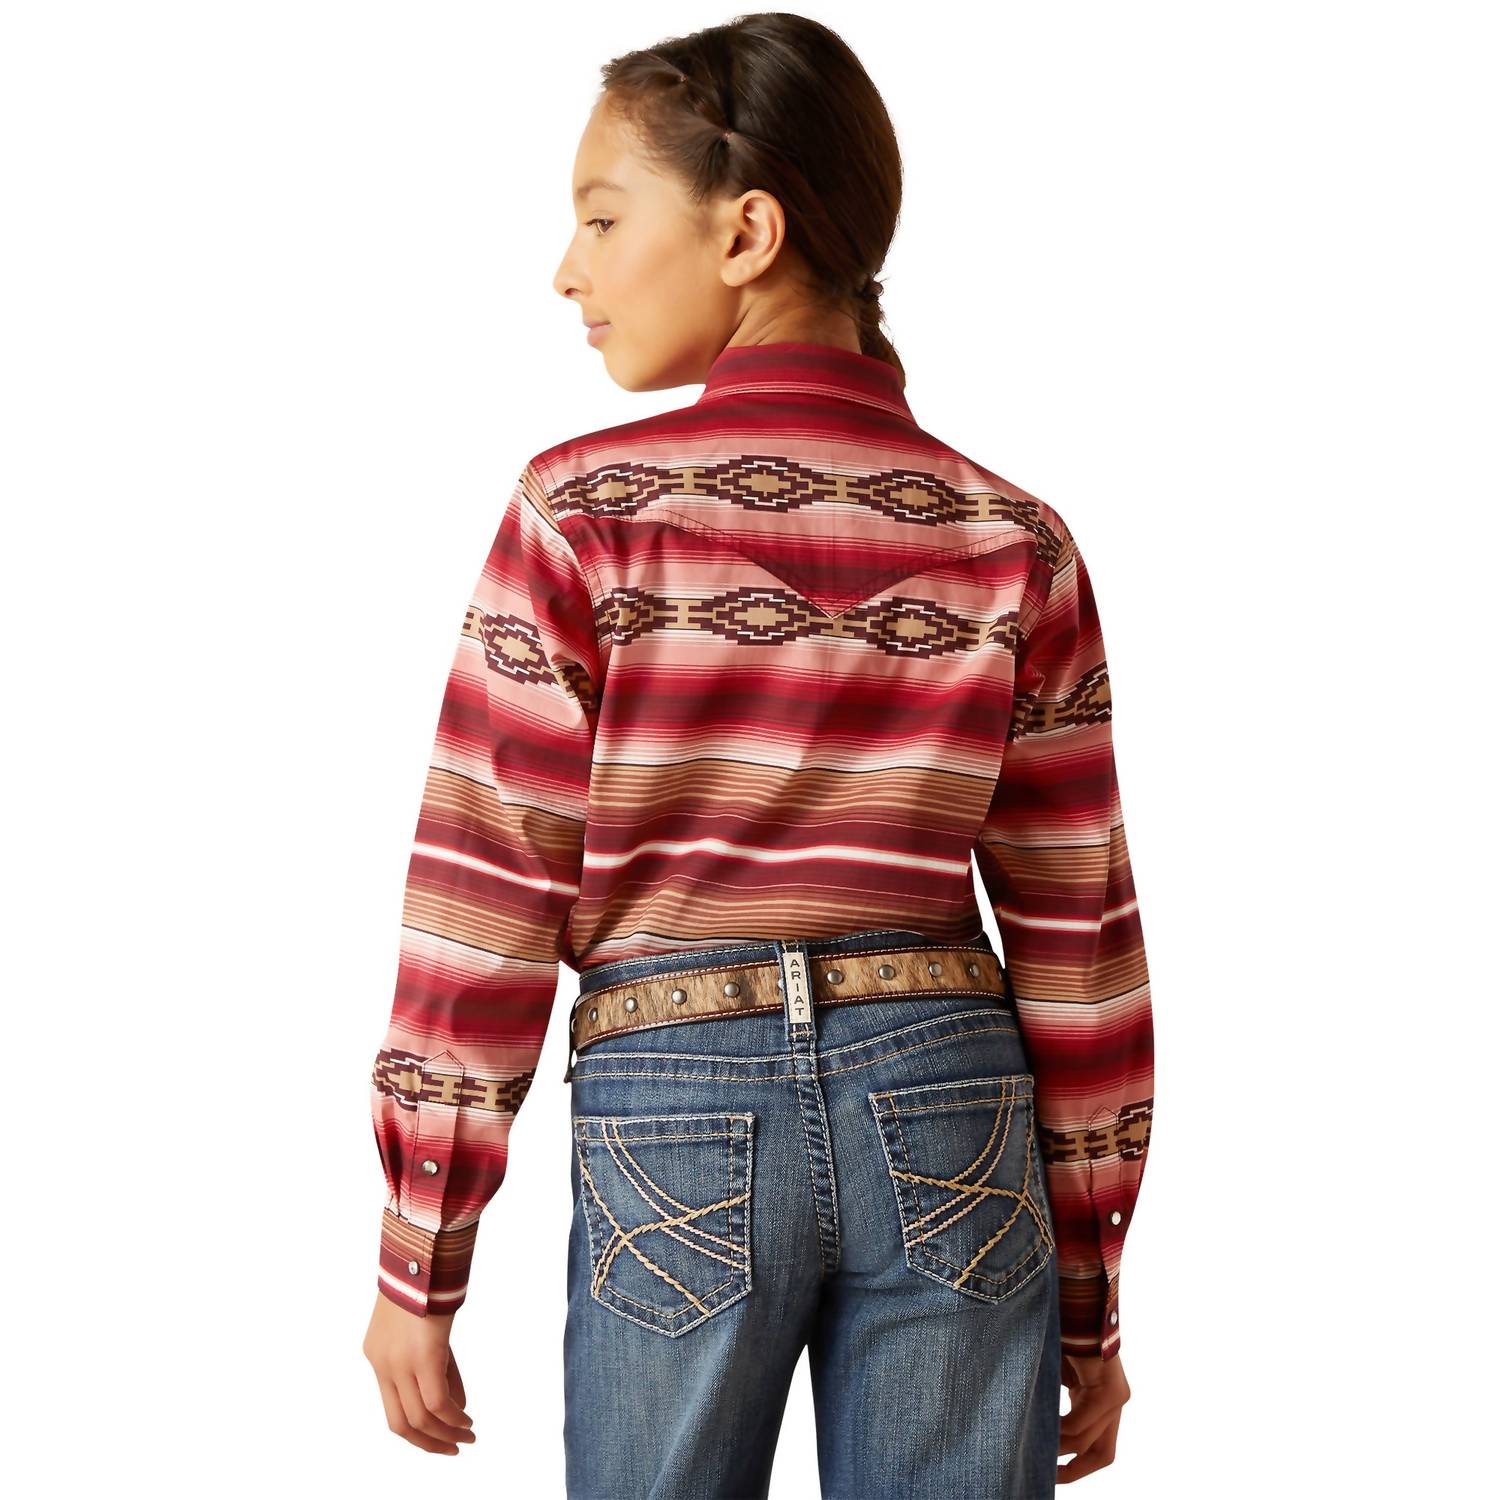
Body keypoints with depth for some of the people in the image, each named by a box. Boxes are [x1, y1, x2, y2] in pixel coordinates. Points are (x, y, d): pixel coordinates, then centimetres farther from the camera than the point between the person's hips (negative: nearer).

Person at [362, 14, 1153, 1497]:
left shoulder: (584, 512, -7)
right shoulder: (1015, 543, 1)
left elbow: (486, 894, -6)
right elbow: (1074, 935, 3)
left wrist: (417, 1265, 3)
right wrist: (1088, 1299, 12)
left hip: (672, 1113, -2)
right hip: (950, 1108, 2)